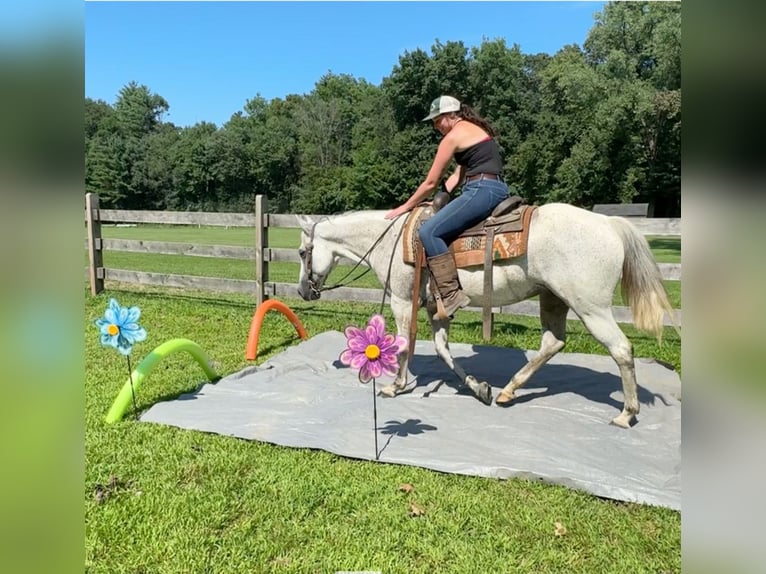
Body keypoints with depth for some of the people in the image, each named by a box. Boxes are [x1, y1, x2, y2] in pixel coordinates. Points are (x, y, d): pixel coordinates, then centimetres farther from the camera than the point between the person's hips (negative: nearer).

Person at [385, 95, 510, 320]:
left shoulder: (453, 136, -5)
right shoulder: (475, 130, 25)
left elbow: (431, 182, -2)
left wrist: (406, 207, 9)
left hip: (482, 191, -11)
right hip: (496, 190, 11)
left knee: (429, 231, -15)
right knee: (440, 229, 19)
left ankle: (451, 294, -19)